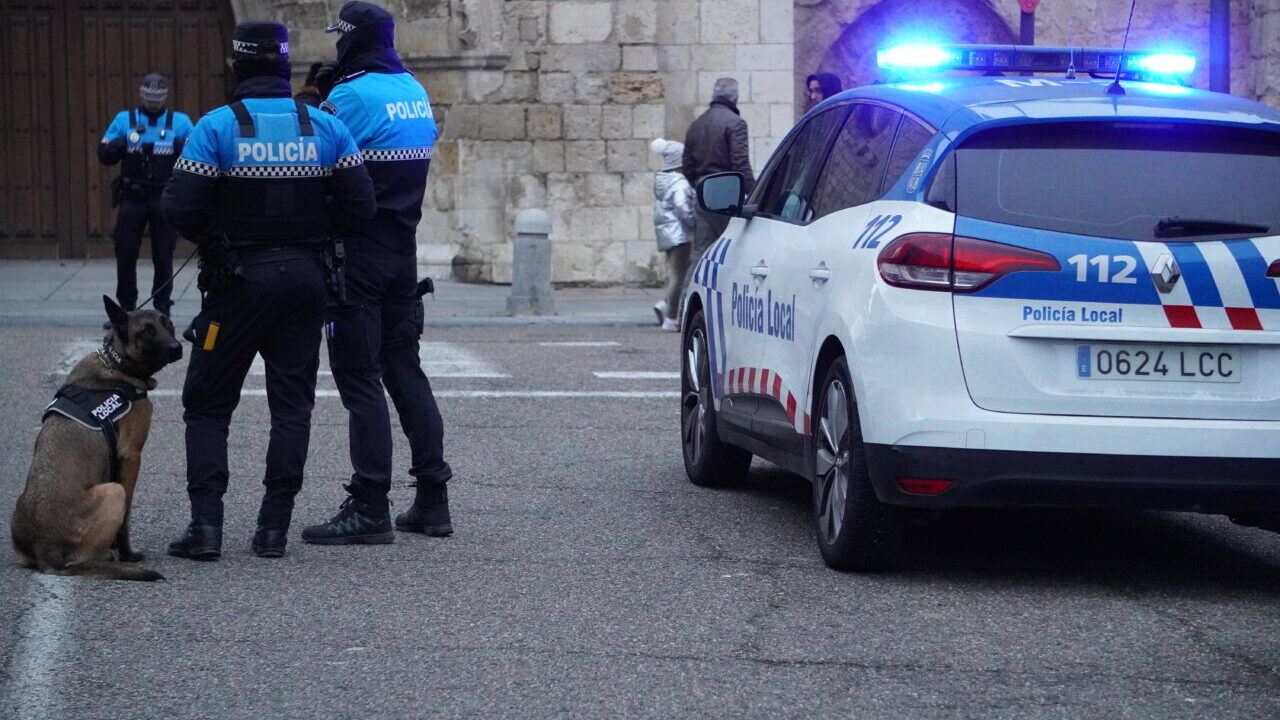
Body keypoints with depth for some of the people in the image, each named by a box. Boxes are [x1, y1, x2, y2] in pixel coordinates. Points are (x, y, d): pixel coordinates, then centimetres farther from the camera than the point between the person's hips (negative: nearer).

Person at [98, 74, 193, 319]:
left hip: (165, 200, -1)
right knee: (125, 255, 2)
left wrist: (183, 148, -20)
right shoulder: (124, 120, 6)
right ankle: (125, 308, 13)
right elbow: (104, 155, 1)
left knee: (163, 257, 4)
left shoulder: (180, 122, 4)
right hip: (131, 198, 1)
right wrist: (121, 144, -16)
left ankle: (162, 310, 12)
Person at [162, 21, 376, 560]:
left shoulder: (217, 127, -11)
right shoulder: (325, 127, -1)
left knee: (207, 403, 7)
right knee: (292, 404, 9)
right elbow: (360, 205, -3)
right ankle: (273, 527, 6)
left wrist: (211, 240, 5)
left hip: (239, 279, -3)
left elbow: (180, 208, -15)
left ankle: (206, 524, -3)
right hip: (305, 275, 3)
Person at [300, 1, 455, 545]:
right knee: (404, 369, 14)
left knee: (359, 378, -5)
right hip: (404, 250, 8)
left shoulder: (351, 96, -15)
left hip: (358, 255, -8)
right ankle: (432, 500, 15)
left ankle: (369, 509, -6)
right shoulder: (415, 92, 11)